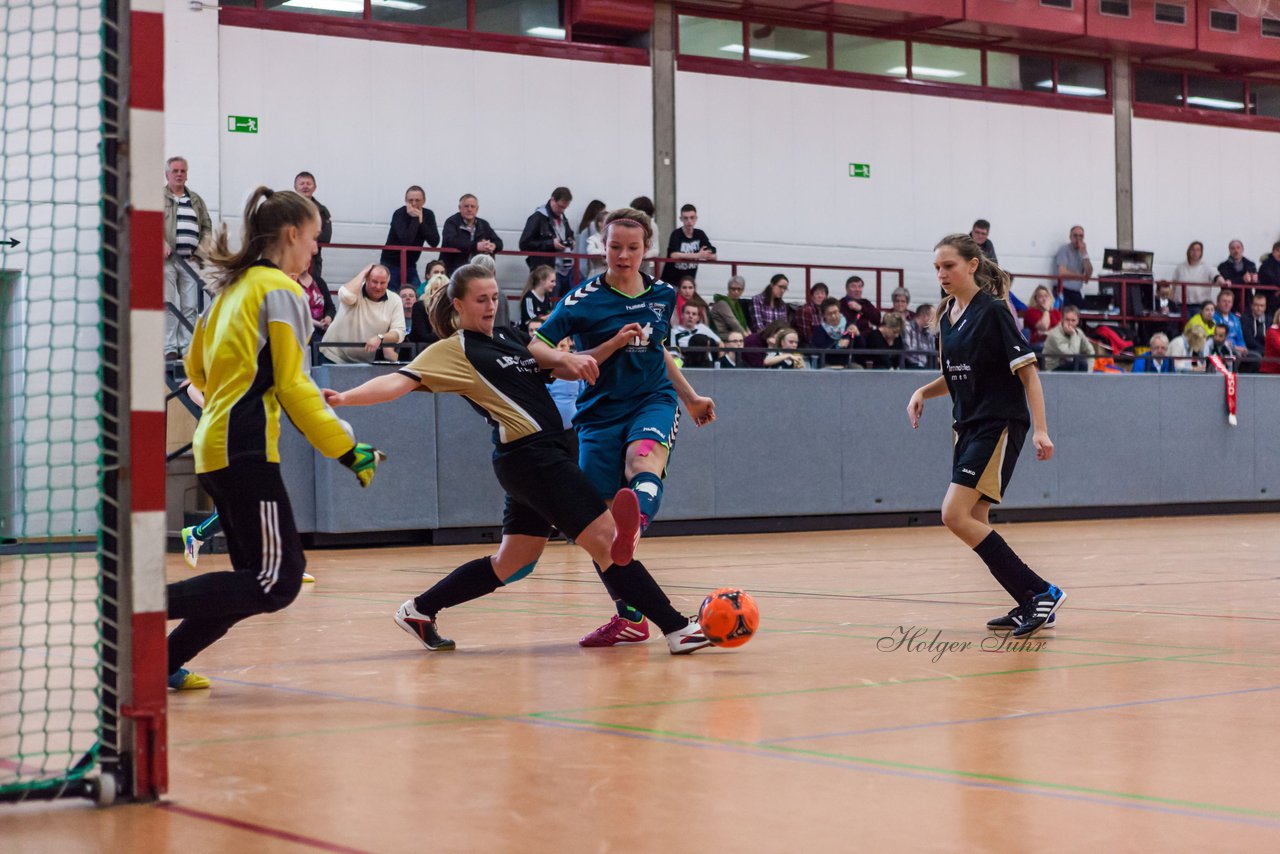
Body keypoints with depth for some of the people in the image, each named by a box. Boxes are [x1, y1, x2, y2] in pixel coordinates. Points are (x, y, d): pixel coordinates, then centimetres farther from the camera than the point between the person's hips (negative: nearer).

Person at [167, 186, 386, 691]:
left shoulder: (233, 286, 18)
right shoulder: (280, 290, -7)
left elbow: (196, 366, 25)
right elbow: (293, 385, -12)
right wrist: (348, 450, -9)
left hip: (214, 447, 10)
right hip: (246, 453, -10)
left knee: (259, 577, 12)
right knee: (275, 585, -10)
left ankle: (166, 661, 7)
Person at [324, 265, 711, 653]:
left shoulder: (508, 336, 18)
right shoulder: (453, 349, -4)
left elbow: (566, 369, 18)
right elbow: (400, 381, -16)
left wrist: (614, 343, 1)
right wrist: (344, 397, -32)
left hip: (545, 456, 9)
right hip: (532, 456, -9)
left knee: (511, 563, 15)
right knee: (607, 540, -9)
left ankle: (419, 610, 24)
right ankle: (677, 629, -5)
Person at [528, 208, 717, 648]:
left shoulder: (663, 295, 10)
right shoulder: (584, 299, -3)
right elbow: (535, 348, -9)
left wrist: (691, 398, 33)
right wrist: (609, 347, -20)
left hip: (654, 402, 0)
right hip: (602, 411, 0)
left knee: (643, 456, -35)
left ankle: (637, 521, -70)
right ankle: (629, 617, 11)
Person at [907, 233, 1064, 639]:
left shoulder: (993, 311, -13)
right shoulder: (947, 316, 10)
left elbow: (1028, 373, -14)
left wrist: (1040, 430, -22)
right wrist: (923, 392, 4)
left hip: (1000, 426, -9)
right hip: (968, 427, 9)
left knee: (955, 515, -18)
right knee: (973, 524, 6)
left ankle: (1040, 593, -12)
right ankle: (1032, 606, 14)